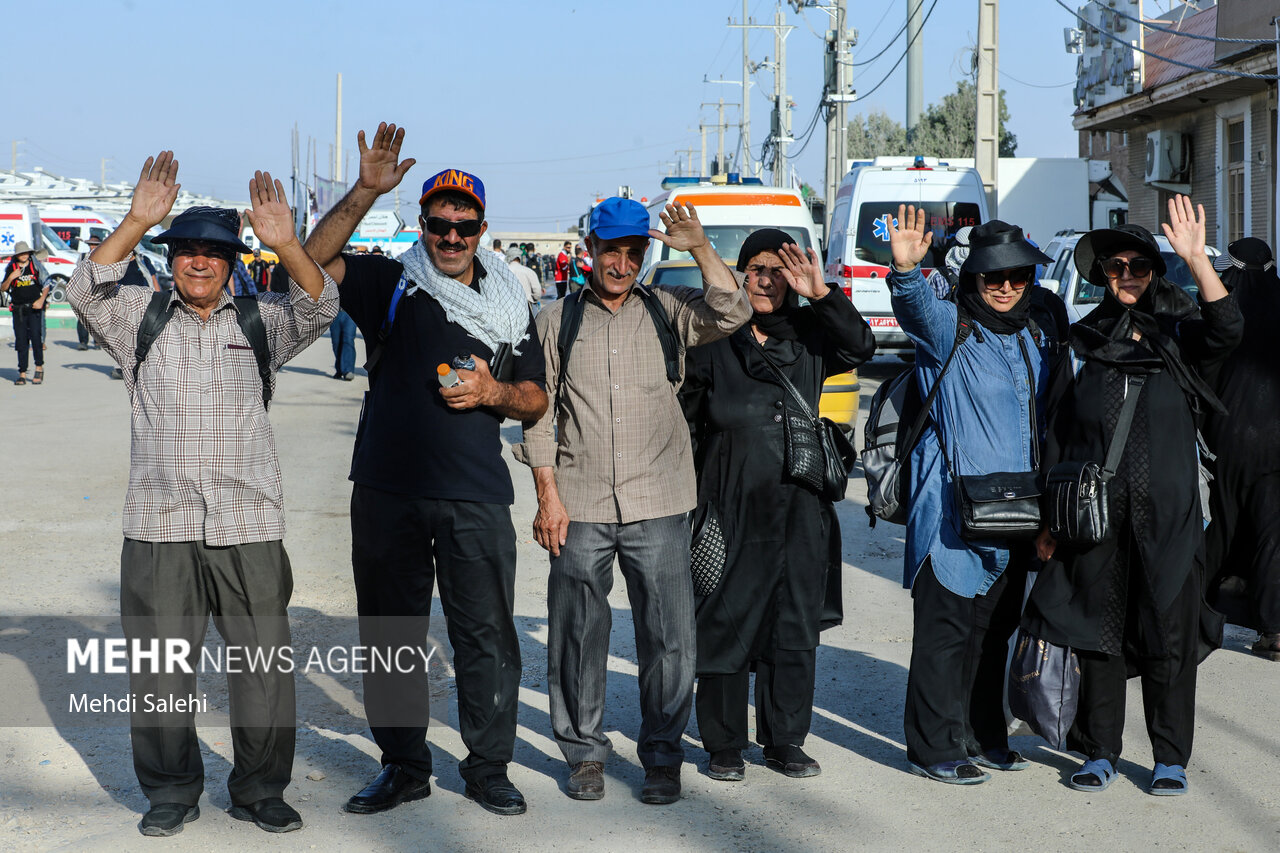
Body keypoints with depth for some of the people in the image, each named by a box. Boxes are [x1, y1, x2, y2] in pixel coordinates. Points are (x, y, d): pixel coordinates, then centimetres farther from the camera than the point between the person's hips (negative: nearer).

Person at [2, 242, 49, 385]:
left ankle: (39, 367, 4)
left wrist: (41, 299, -8)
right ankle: (22, 374, 6)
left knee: (35, 337, -13)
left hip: (35, 308, -2)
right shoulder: (11, 268, 6)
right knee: (21, 342, 2)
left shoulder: (35, 266, 3)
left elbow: (46, 285, 7)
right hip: (18, 309, 2)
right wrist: (10, 278, -11)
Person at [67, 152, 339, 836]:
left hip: (249, 526, 0)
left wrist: (285, 245, -22)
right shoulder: (141, 316, 10)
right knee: (159, 669, 4)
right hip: (160, 524, 0)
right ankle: (170, 792, 19)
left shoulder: (259, 322, 10)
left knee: (263, 664, 3)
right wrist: (136, 222, -18)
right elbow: (85, 291, -7)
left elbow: (318, 309, -6)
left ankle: (260, 791, 17)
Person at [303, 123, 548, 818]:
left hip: (475, 497, 0)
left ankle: (488, 767, 14)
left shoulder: (508, 306, 11)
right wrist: (366, 192, -19)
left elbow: (535, 399, 15)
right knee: (390, 633, 8)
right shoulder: (391, 285, 5)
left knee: (486, 635, 0)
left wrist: (494, 394, -6)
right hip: (388, 492, 0)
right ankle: (403, 766, 22)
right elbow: (316, 260, -9)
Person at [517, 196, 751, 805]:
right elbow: (539, 415, 7)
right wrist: (548, 496, 0)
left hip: (658, 504, 0)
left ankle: (662, 756, 13)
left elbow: (732, 314, -8)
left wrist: (700, 249, -14)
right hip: (579, 507, 0)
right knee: (578, 635, 5)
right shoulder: (556, 321, 8)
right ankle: (584, 753, 19)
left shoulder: (667, 311, 8)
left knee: (668, 637, 0)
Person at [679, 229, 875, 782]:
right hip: (730, 508, -3)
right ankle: (724, 746, 14)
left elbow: (860, 347, -7)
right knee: (725, 626, 2)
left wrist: (821, 294, -17)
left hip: (799, 510, 3)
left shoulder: (807, 337, 8)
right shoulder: (712, 339, 0)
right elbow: (683, 419, 4)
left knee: (795, 627, 8)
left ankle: (786, 741, 20)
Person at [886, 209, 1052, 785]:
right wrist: (906, 271, -51)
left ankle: (983, 737, 27)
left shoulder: (1028, 340, 15)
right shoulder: (950, 328, -6)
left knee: (996, 626, 14)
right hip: (952, 510, -7)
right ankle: (934, 748, 4)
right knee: (946, 629, -4)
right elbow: (917, 309, -29)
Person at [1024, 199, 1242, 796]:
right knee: (1099, 635, 7)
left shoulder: (1177, 337, 4)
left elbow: (1226, 331, -19)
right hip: (1095, 516, 1)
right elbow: (1057, 437, 9)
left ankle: (1170, 758, 16)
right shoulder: (1083, 345, 7)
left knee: (1169, 636, 3)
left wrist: (1197, 259, -26)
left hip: (1168, 516, -1)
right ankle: (1100, 753, 20)